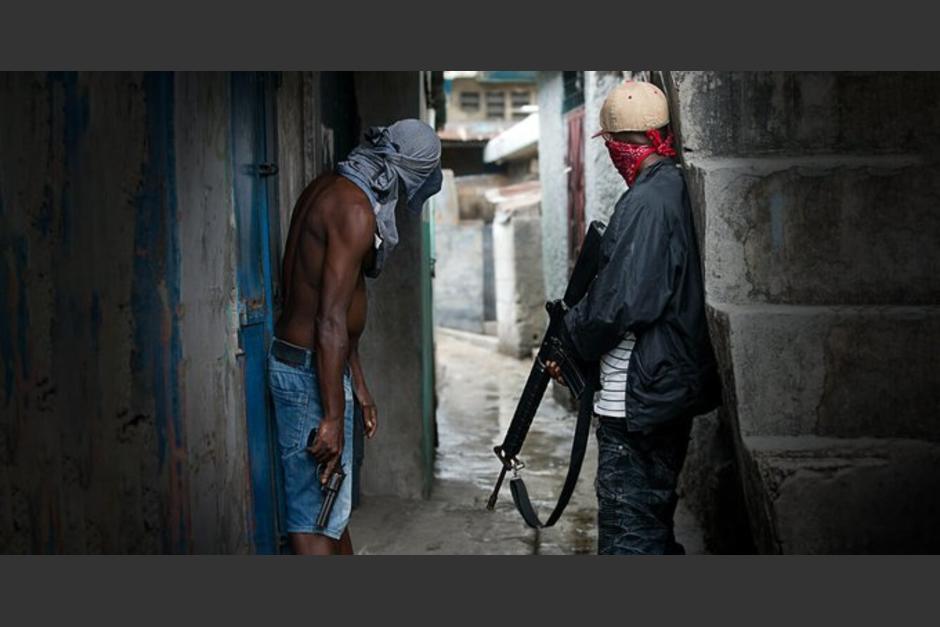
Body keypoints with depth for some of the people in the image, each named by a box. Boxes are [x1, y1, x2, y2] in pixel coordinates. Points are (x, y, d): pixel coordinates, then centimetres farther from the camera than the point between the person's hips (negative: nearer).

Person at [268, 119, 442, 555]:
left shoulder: (328, 189, 12)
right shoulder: (356, 210, -19)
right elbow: (330, 323, -24)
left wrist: (359, 386, 23)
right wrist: (333, 417, -24)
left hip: (299, 360, 10)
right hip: (311, 371, -10)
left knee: (334, 504, 19)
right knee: (316, 517, -5)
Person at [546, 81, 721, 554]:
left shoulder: (645, 203, -19)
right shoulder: (679, 191, 10)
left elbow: (618, 305, -24)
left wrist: (570, 340, -3)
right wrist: (576, 350, 13)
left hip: (637, 402, -10)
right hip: (673, 391, 10)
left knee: (627, 533, -4)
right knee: (654, 522, 21)